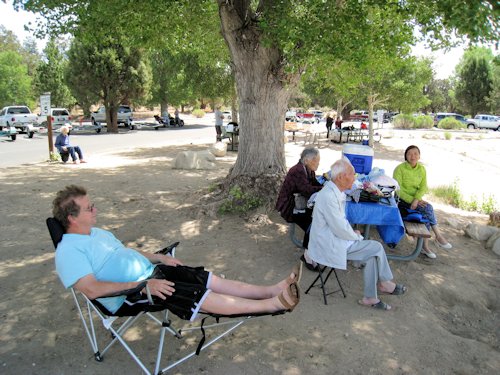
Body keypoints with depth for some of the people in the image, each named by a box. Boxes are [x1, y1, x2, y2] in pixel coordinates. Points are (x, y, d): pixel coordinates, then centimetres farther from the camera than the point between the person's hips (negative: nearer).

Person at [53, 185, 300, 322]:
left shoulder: (98, 233, 17)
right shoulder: (68, 250, -13)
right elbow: (92, 289, -23)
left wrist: (161, 258, 15)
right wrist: (142, 286, -26)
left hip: (151, 272, 9)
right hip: (129, 296, -9)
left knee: (212, 281, -6)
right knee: (202, 297, -21)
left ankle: (274, 290, -8)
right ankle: (272, 304, -20)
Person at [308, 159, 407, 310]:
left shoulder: (337, 193, 7)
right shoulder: (328, 197, -26)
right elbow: (339, 228, -24)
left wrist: (352, 232, 5)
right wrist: (356, 236, -7)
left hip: (334, 239, 10)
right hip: (329, 246, -10)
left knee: (371, 254, 1)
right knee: (376, 248, -7)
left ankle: (370, 298, 10)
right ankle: (384, 283, 13)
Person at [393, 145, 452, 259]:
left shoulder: (422, 169, 6)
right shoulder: (400, 168, -8)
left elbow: (423, 187, -2)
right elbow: (397, 189, -14)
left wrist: (416, 199, -21)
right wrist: (411, 200, -23)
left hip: (416, 199, 4)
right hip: (402, 201, -4)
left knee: (426, 214, -24)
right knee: (428, 207, -26)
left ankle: (425, 246, -18)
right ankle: (438, 236, -16)